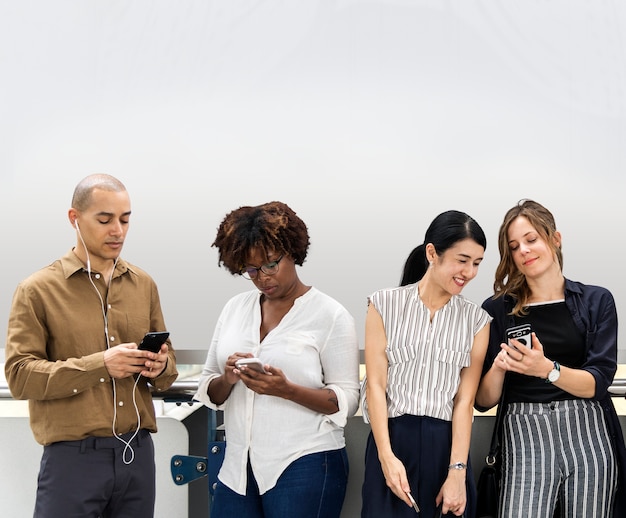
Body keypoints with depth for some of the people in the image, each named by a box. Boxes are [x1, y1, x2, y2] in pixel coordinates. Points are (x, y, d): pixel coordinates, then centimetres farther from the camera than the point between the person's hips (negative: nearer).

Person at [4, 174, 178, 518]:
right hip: (73, 457, -4)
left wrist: (160, 367, -9)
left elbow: (168, 361, 16)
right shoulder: (37, 290, -2)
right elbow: (19, 375, -9)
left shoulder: (143, 284, 11)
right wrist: (99, 364, -19)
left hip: (138, 452, 4)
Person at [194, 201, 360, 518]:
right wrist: (227, 380, -10)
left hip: (305, 467, -4)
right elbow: (209, 393, 12)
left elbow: (346, 401, -8)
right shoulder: (235, 308, 9)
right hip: (238, 467, 5)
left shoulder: (329, 315, -5)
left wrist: (286, 389, -22)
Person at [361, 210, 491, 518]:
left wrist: (457, 472, -10)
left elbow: (465, 400, -1)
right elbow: (375, 385, -2)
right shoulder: (385, 304, 2)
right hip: (392, 440, -1)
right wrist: (387, 456, -13)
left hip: (446, 445, 1)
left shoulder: (476, 319, 6)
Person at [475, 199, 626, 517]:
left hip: (587, 432, 1)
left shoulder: (596, 301, 8)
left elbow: (597, 383, -1)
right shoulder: (496, 310, 8)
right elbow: (484, 401, 7)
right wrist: (498, 368, -14)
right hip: (525, 433, -1)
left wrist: (546, 368, -19)